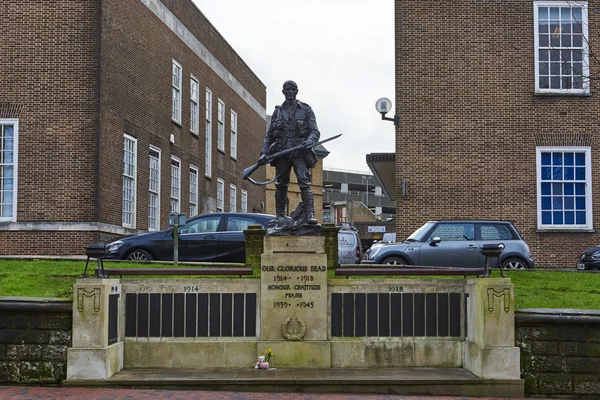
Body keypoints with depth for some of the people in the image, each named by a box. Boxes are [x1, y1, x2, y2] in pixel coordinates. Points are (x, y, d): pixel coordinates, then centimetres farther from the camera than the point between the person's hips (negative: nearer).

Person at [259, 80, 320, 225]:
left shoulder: (306, 110, 9)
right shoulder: (278, 111, 17)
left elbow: (315, 131, 1)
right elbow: (269, 135, 19)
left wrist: (310, 141, -21)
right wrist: (264, 152, 6)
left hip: (300, 153, -3)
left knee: (305, 183, -15)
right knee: (281, 185, 6)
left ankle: (309, 214, -21)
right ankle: (280, 215, 16)